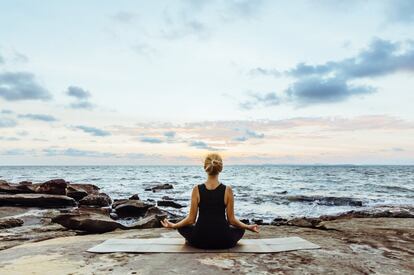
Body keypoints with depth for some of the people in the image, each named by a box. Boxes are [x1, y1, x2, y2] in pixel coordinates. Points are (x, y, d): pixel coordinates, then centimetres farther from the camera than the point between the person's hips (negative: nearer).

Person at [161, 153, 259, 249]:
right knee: (240, 229, 31)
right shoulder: (227, 190, -10)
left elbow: (191, 219, -4)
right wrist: (249, 227, 13)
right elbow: (231, 220, -4)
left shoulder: (197, 189, -9)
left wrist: (173, 225, 12)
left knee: (181, 227, 30)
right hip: (223, 242, 0)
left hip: (200, 241, 0)